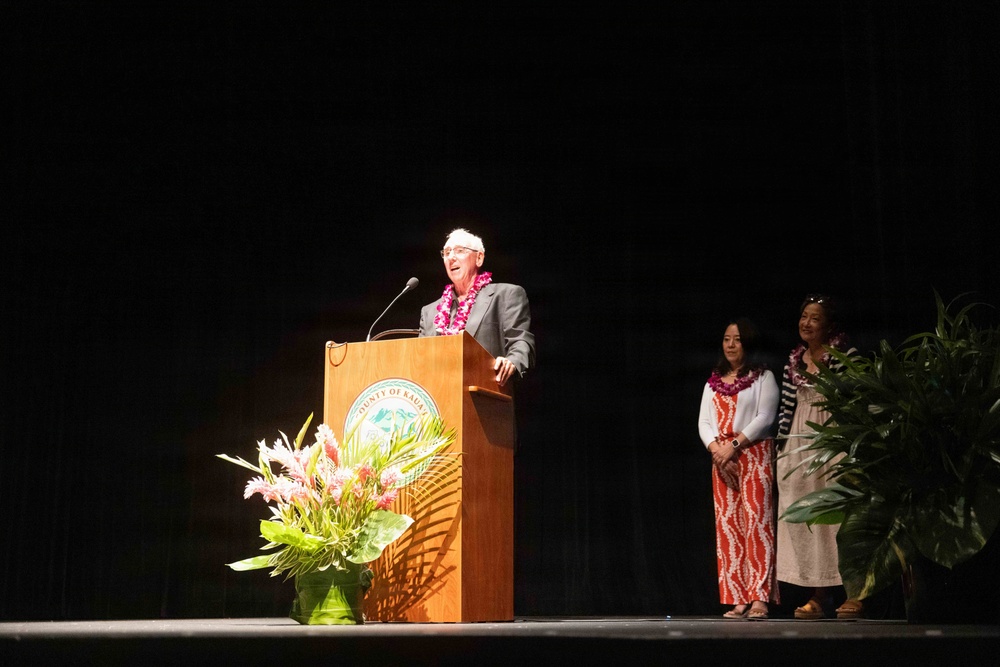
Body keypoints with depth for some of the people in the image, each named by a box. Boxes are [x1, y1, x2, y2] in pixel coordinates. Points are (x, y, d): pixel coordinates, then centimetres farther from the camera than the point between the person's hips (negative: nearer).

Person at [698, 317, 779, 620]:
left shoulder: (763, 377, 4)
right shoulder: (713, 382, 18)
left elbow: (765, 417, -7)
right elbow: (704, 422, 11)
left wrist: (734, 444, -16)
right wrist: (716, 448, -9)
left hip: (755, 456, -5)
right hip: (721, 460, 5)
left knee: (756, 523, -11)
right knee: (727, 527, 0)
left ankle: (759, 599, -13)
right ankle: (738, 600, 1)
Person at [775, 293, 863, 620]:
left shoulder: (845, 356, -4)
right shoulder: (793, 362, 12)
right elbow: (787, 407, 13)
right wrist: (780, 444, 9)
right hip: (800, 444, 5)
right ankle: (818, 595, 8)